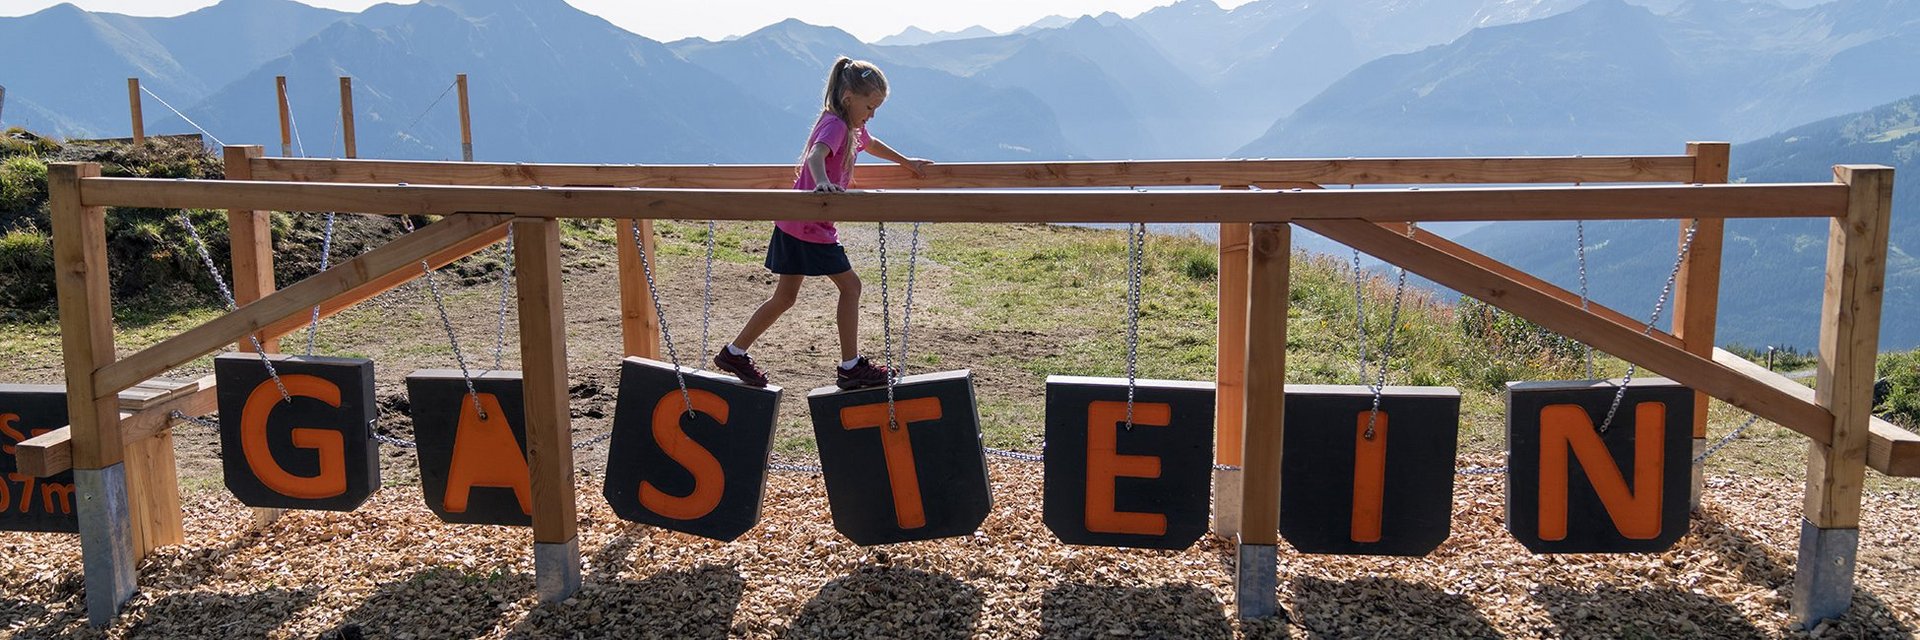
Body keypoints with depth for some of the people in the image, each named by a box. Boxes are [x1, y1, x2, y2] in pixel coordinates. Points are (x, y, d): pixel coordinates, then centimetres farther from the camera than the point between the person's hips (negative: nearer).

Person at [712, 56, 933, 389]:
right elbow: (815, 155, -37)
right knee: (850, 285, -2)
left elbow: (872, 145, 38)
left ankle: (733, 353, 23)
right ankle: (850, 367, 4)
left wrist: (907, 162, 45)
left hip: (794, 225, 10)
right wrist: (822, 182, -57)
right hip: (808, 226, -10)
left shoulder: (852, 128, 14)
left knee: (785, 296, 15)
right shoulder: (836, 124, -16)